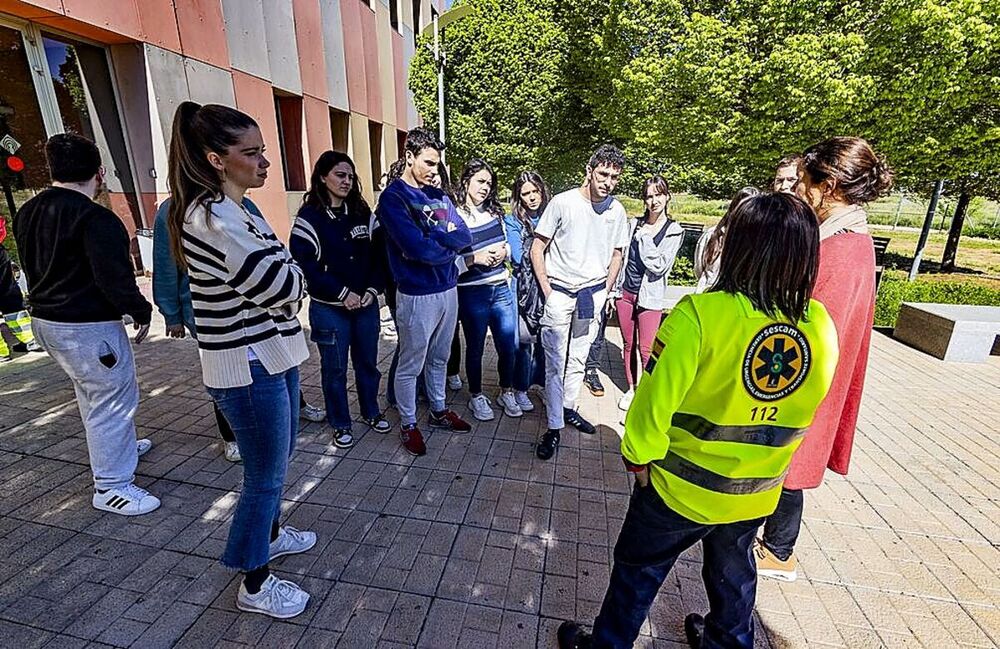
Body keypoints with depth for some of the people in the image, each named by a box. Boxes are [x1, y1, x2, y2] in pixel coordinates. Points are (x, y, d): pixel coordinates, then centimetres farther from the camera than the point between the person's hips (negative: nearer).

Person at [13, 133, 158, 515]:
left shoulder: (28, 213, 9)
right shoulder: (95, 218, -21)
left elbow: (34, 267, 17)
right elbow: (115, 279, -24)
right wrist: (142, 313, -11)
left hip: (45, 319, 10)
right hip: (87, 327, -10)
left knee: (91, 392, 25)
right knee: (113, 399, -1)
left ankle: (118, 447, 44)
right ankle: (111, 486, 8)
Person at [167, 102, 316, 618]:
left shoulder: (232, 209, 11)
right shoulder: (212, 218, -21)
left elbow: (281, 284, 13)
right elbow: (284, 287, -23)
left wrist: (285, 284, -7)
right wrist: (289, 272, -3)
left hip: (272, 356, 10)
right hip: (248, 368, -10)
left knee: (275, 461, 25)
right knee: (265, 476, 7)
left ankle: (270, 533, 50)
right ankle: (255, 584, 30)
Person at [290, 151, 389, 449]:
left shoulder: (362, 213, 7)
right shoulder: (310, 216, -6)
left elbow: (377, 254, 7)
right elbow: (304, 263, -13)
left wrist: (372, 290, -7)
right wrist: (342, 293, -16)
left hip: (366, 305, 4)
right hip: (329, 308, -4)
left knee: (367, 362, 15)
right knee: (335, 369, 9)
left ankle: (371, 413, 34)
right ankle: (341, 424, 26)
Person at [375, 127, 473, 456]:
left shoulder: (439, 196, 11)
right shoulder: (392, 198, -10)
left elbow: (465, 236, -1)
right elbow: (418, 248, -22)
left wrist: (432, 236, -16)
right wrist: (449, 245, -6)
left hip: (448, 289, 7)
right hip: (417, 294, -7)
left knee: (439, 358, 20)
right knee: (410, 365, 8)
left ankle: (439, 411, 38)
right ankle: (408, 425, 26)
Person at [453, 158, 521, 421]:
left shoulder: (495, 212, 6)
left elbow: (508, 245, 18)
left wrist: (503, 252, -3)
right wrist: (476, 258, -21)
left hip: (501, 289, 5)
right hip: (472, 293, -5)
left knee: (508, 346, 11)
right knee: (475, 348, 11)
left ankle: (507, 392, 33)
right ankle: (476, 397, 31)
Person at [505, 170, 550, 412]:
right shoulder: (512, 222, 1)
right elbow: (519, 257, -10)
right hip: (525, 289, -3)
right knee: (524, 340, 1)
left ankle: (547, 384, 24)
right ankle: (520, 389, 17)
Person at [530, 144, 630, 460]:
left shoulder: (617, 211, 2)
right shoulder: (563, 202, -9)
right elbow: (537, 249, -5)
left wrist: (605, 291, 8)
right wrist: (547, 291, -9)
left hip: (594, 293, 4)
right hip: (559, 292, -3)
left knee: (578, 359, 14)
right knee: (556, 362, -1)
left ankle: (568, 408, 32)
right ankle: (554, 428, 8)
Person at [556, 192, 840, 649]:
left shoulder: (701, 315, -29)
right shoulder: (822, 326, -11)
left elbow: (655, 400, -24)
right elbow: (803, 413, 2)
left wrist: (638, 457, -7)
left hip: (681, 489, -5)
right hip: (756, 495, 5)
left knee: (638, 571, 18)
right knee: (733, 573, 30)